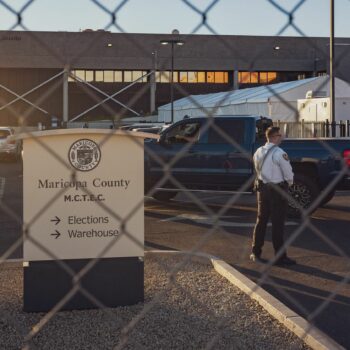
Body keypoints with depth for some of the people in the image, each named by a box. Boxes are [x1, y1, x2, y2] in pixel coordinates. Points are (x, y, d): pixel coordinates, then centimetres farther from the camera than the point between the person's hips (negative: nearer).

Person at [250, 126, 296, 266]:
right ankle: (280, 257, 3)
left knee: (261, 220, 15)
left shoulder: (258, 152, 5)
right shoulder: (279, 153, -17)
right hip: (278, 190, -7)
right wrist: (289, 183, 7)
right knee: (278, 224, -2)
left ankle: (255, 253, 20)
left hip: (262, 188, 7)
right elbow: (288, 174, -13)